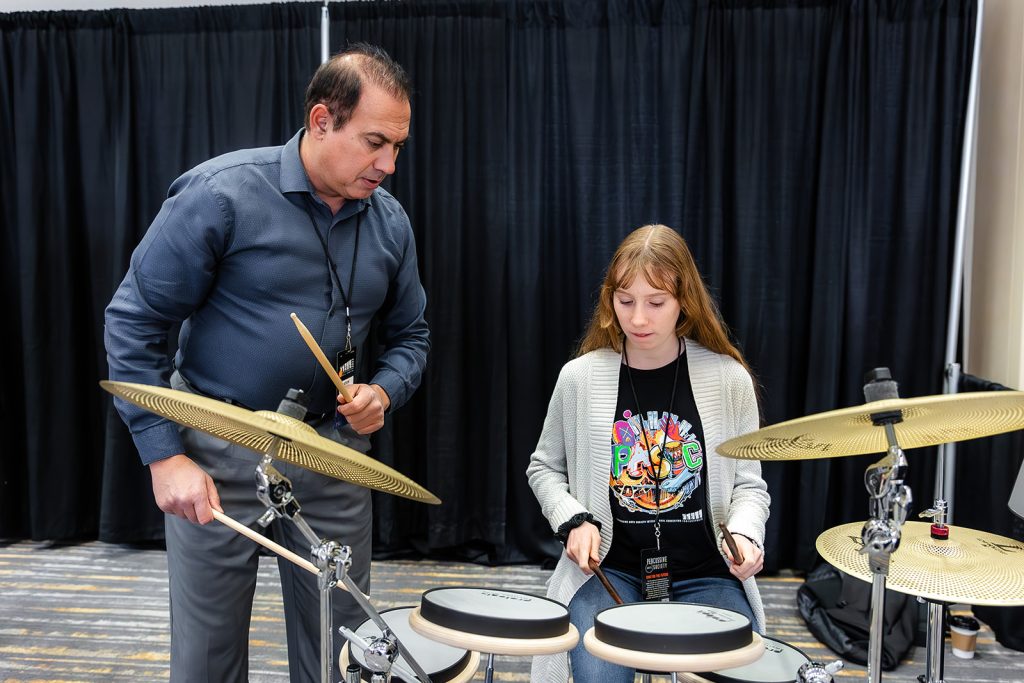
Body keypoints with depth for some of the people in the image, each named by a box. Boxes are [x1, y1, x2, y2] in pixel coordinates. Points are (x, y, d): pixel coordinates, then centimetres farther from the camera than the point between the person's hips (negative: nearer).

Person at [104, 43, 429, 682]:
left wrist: (383, 391, -9)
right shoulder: (222, 194, -14)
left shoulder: (391, 223, 1)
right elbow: (135, 322, -10)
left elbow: (409, 335, 12)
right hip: (219, 452, -3)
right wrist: (165, 456, -14)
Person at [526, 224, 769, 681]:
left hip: (704, 575, 1)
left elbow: (747, 483, 5)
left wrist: (744, 533, -15)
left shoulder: (727, 378, -5)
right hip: (608, 570, 0)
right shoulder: (580, 377, -4)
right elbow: (544, 468, 10)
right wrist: (574, 520, -7)